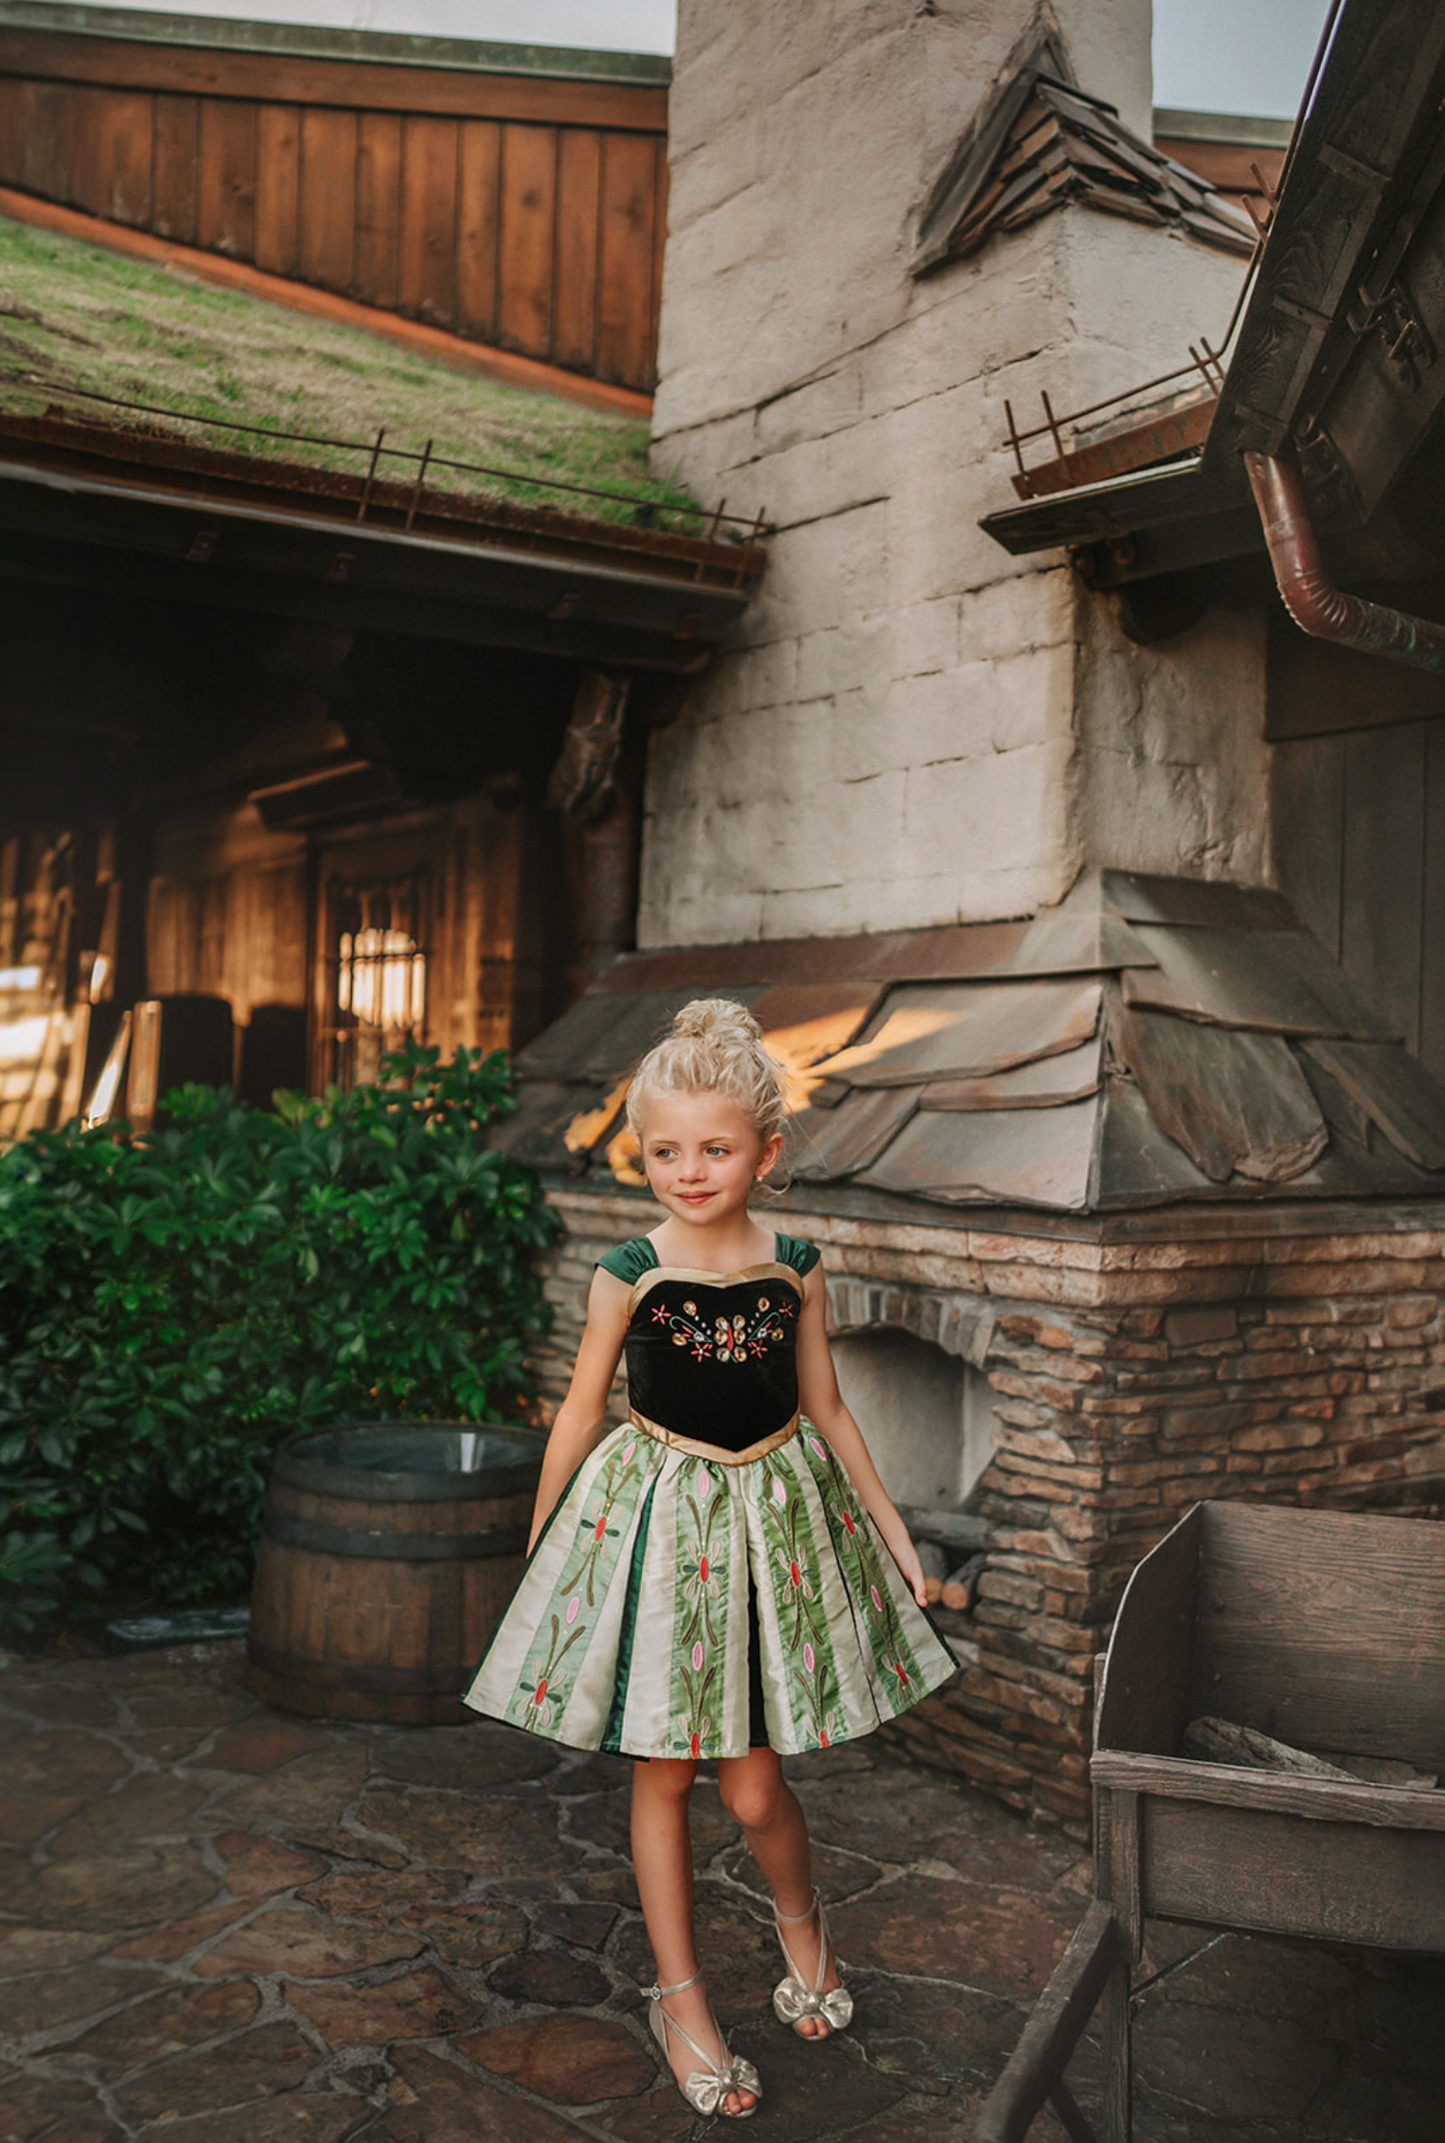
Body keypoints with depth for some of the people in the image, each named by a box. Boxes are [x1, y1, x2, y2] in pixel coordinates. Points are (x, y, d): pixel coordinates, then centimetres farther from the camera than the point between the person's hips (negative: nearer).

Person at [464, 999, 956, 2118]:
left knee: (754, 1785, 4)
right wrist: (537, 1544, 6)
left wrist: (892, 1527, 10)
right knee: (663, 1773, 10)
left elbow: (827, 1410, 7)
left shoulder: (796, 1270, -5)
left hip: (774, 1513, 1)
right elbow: (582, 1415, 0)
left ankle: (802, 1921, 37)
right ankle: (682, 1995, 31)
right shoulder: (628, 1276, -10)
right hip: (657, 1519, -1)